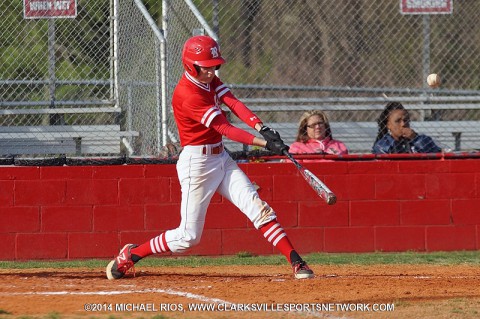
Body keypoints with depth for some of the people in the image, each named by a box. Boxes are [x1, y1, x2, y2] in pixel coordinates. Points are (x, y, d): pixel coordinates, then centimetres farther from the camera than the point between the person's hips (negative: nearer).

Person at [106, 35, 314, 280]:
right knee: (188, 236, -2)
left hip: (221, 158, 8)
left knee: (258, 209, -4)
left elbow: (234, 104, -10)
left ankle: (296, 263, -8)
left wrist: (262, 128, -25)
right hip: (197, 163, -8)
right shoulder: (187, 94, -23)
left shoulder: (209, 79, 5)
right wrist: (265, 143, -31)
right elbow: (226, 129, -26)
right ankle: (130, 255, 16)